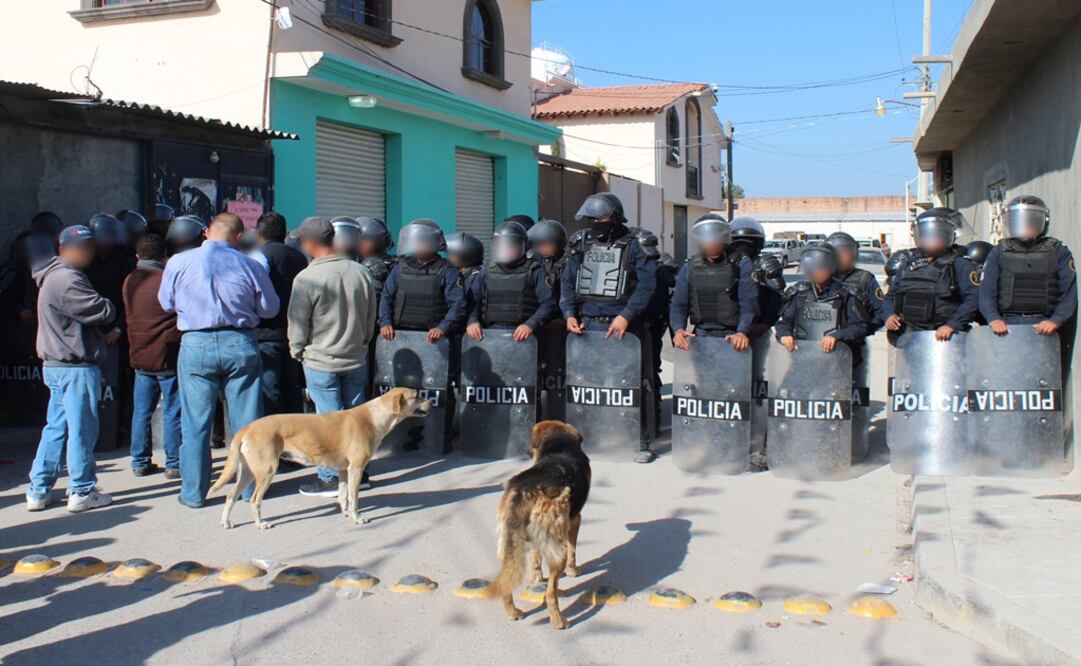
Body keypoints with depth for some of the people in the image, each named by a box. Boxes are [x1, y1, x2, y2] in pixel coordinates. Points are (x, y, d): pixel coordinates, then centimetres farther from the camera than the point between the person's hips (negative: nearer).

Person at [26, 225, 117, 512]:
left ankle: (38, 491, 19)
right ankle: (82, 492, 8)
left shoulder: (55, 276, 17)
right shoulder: (68, 281, -18)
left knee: (56, 427, 15)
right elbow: (103, 312, -18)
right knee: (82, 429, -1)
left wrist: (104, 332, 2)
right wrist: (108, 305, 4)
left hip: (57, 364, 11)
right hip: (76, 367, -11)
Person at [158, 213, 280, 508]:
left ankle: (193, 492, 13)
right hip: (240, 343, 0)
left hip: (196, 344, 0)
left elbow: (167, 303, 11)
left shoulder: (178, 262, -3)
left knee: (195, 424, 7)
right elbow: (270, 309, 5)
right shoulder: (250, 265, -4)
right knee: (247, 421, 10)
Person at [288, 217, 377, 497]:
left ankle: (329, 479, 9)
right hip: (356, 358, 4)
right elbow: (371, 317, 7)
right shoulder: (361, 272, -3)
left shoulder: (307, 278, -18)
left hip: (321, 361, -4)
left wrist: (297, 352, 8)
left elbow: (298, 323, -10)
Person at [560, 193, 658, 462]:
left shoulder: (632, 246, 0)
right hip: (587, 325, 4)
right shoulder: (582, 246, 13)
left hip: (622, 326, -4)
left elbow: (646, 285, -9)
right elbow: (568, 283, 10)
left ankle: (643, 441, 7)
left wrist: (626, 316, -18)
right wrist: (569, 314, -4)